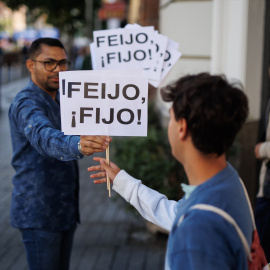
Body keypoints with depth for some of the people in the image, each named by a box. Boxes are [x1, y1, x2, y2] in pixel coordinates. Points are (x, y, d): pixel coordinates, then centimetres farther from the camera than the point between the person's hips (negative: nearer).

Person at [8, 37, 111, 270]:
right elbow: (44, 137, -42)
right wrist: (78, 145, -61)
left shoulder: (60, 99, 10)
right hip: (39, 214, -9)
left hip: (65, 210, 9)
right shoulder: (26, 103, -19)